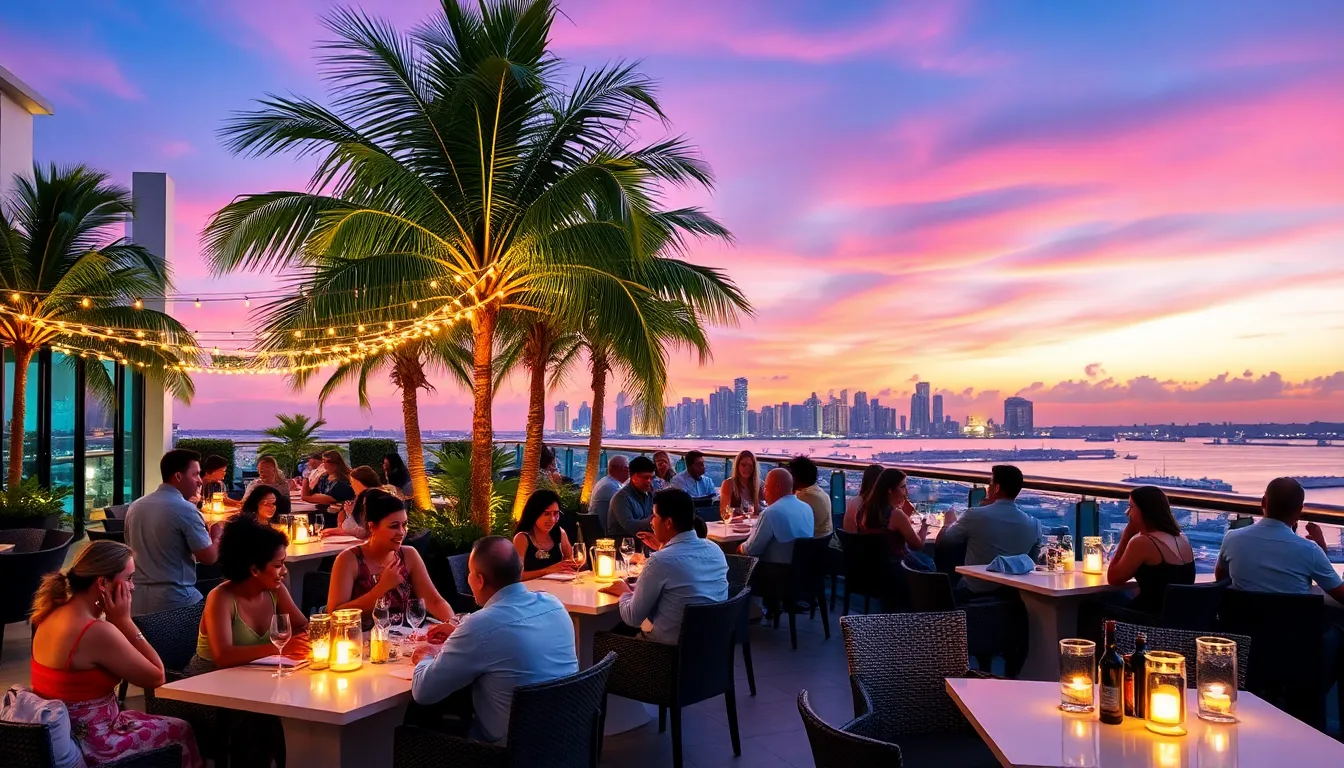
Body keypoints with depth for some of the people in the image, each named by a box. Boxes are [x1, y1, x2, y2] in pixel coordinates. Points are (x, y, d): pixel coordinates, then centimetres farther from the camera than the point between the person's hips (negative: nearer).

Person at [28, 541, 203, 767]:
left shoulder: (54, 615, -1)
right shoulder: (98, 631, -28)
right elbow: (156, 677, -15)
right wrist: (123, 620, -16)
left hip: (60, 734, 8)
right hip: (90, 744, -8)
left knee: (151, 721, 28)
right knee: (181, 731, 15)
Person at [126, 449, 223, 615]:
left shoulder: (135, 506, 8)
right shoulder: (185, 509, -15)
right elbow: (209, 557, -14)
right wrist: (216, 535, 7)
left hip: (137, 597, 7)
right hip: (174, 598, -7)